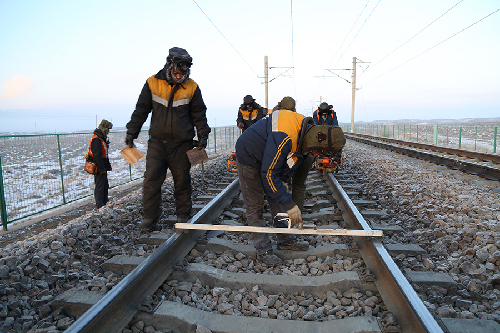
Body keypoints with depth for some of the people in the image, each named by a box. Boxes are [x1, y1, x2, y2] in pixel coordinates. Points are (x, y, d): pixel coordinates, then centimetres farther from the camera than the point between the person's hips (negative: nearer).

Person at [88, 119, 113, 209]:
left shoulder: (101, 138, 15)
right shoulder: (96, 139, -18)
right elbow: (97, 155, -24)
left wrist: (106, 167, 22)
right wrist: (102, 169, -23)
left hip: (102, 167, 10)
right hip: (99, 168, -10)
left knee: (105, 186, 17)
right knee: (100, 187, -4)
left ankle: (105, 204, 27)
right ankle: (100, 206, 3)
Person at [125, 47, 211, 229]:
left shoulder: (191, 87, -1)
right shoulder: (153, 83, 0)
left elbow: (199, 114, 8)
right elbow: (141, 110, 7)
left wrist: (203, 135, 2)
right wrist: (131, 133, 6)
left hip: (182, 144, 0)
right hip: (157, 142, 1)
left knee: (182, 180, 6)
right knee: (152, 178, -2)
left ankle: (183, 215, 21)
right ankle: (150, 215, 12)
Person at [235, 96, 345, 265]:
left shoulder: (304, 130, -8)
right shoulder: (284, 136, -38)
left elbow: (285, 169, 5)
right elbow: (269, 173, -33)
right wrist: (289, 204, -28)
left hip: (268, 158, 9)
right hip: (249, 158, -9)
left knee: (276, 199, 11)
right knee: (255, 205, -4)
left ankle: (286, 240, 21)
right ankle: (263, 250, 5)